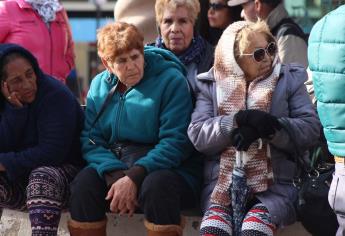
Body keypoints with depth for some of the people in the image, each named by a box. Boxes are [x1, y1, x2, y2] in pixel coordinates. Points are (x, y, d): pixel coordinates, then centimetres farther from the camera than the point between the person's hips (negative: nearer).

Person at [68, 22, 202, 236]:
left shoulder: (172, 80, -7)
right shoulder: (100, 85, 7)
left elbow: (175, 143, -15)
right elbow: (91, 140, -1)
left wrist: (134, 177, -26)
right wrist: (116, 176, -20)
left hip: (168, 168, -3)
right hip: (113, 164, 4)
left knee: (156, 185, -36)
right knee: (84, 183, -26)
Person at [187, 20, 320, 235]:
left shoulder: (289, 79, 11)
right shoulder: (211, 85, 14)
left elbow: (311, 130, 1)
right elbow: (197, 135, 2)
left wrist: (265, 127, -14)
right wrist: (237, 121, -13)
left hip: (275, 183, -1)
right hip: (222, 182, 1)